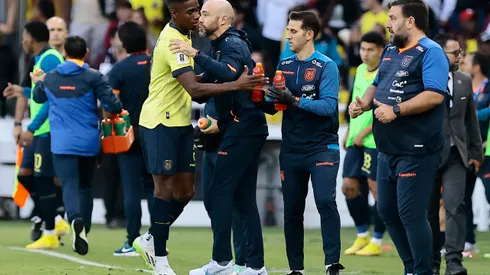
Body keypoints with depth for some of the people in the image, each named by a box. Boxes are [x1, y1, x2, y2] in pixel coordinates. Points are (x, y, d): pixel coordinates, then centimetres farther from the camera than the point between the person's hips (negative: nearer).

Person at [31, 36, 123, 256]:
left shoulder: (49, 78, 4)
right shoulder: (93, 78, -6)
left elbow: (38, 97, 24)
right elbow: (112, 105, -13)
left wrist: (37, 82, 45)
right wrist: (117, 110, 11)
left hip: (62, 144, 0)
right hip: (88, 142, 0)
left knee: (69, 185, -7)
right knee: (85, 186, 16)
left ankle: (76, 219, -36)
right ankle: (84, 230, 16)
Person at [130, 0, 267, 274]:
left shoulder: (181, 36, 9)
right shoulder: (172, 43, -22)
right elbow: (193, 88, -32)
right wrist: (236, 85, -36)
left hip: (180, 123, 9)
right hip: (160, 123, -9)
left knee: (185, 190, 9)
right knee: (166, 189, -3)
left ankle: (151, 240, 23)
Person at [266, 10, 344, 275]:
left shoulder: (326, 66, -6)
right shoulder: (284, 65, 9)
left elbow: (328, 106, -17)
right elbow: (276, 102, 10)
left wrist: (294, 100, -25)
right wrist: (269, 99, -12)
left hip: (322, 146, -5)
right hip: (291, 150, 5)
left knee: (325, 201, -18)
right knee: (292, 210, 7)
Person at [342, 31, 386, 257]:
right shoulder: (361, 70, 13)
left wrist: (363, 133, -17)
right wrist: (349, 133, 19)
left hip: (376, 140, -8)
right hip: (356, 140, 8)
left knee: (376, 188, -5)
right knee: (349, 186, 5)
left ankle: (376, 242, 3)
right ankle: (362, 236, 17)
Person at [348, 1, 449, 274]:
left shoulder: (430, 52, -12)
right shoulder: (390, 51, 16)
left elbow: (434, 95, -23)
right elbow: (378, 84, 27)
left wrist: (396, 111, -26)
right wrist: (363, 103, 7)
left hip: (416, 151, -10)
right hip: (388, 148, 10)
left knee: (411, 213, -9)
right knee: (387, 211, 13)